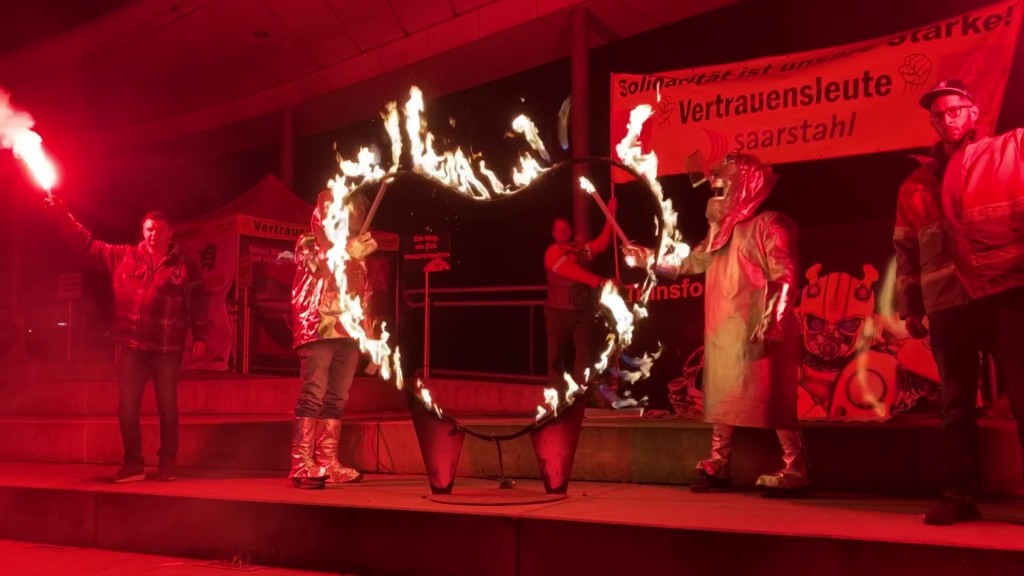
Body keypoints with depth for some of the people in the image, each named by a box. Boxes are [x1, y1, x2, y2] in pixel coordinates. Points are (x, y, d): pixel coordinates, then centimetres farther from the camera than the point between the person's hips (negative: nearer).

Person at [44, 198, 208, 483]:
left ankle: (167, 465, 15)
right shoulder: (123, 256, 8)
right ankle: (133, 464, 17)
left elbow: (197, 304, -2)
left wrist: (200, 337, -7)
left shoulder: (184, 265, -1)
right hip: (132, 347, 3)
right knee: (126, 408, 5)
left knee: (167, 408, 5)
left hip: (167, 349, -3)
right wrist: (62, 214, 5)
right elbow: (87, 244, 11)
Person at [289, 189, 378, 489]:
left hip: (348, 332, 6)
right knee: (313, 395, -14)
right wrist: (349, 254, -27)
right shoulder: (308, 243, 9)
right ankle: (302, 464, -17)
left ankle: (328, 463, 7)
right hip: (319, 329, -6)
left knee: (336, 399, 4)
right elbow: (319, 267, -13)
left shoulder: (354, 252, 24)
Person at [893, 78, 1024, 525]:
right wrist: (910, 306, 12)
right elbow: (906, 249, 17)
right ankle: (959, 494, 13)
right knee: (956, 403, 7)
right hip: (947, 303, 3)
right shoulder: (916, 186, 17)